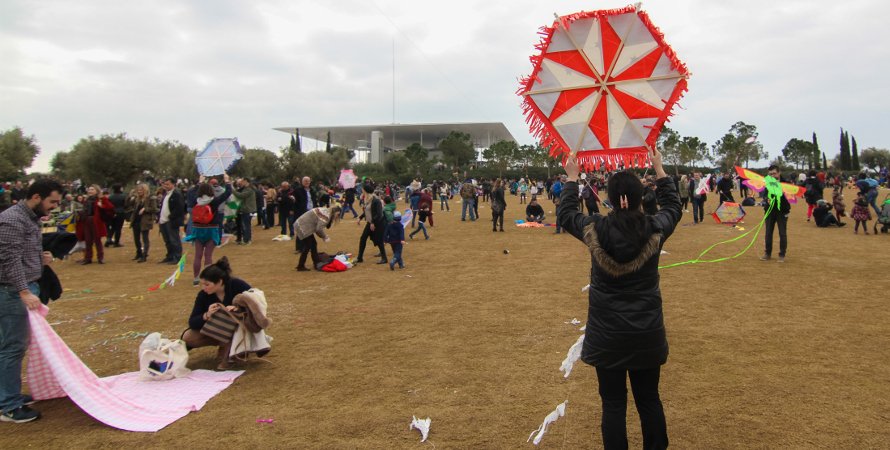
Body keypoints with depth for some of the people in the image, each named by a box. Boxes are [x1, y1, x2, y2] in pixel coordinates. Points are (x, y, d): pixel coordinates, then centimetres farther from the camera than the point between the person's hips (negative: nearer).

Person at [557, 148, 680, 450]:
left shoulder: (594, 230, -14)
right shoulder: (655, 230, -11)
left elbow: (564, 214, 7)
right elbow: (673, 207, 12)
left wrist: (572, 178, 19)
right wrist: (659, 170, 22)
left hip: (607, 332, -1)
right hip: (647, 332, 2)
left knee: (613, 403, 9)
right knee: (649, 399, 17)